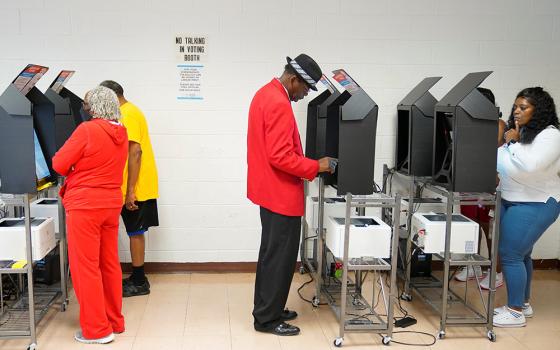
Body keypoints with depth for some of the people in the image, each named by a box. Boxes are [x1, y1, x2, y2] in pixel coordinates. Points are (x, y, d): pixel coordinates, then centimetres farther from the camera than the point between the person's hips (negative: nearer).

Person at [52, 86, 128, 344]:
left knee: (85, 267, 2)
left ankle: (97, 330, 7)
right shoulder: (121, 133, 6)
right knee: (109, 264, 14)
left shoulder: (87, 130, -15)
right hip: (111, 204, 7)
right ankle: (114, 322, 24)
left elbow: (59, 164, -9)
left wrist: (74, 173, 9)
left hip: (85, 205, -7)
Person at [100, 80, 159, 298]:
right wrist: (130, 189, 18)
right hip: (139, 187, 10)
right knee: (136, 232, 14)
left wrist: (130, 191, -25)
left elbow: (135, 152, -23)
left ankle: (139, 283, 8)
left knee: (135, 233, -2)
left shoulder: (128, 115, -15)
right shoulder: (130, 112, 16)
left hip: (136, 188, -10)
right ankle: (137, 278, 23)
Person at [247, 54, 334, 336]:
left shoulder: (266, 93, 11)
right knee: (280, 257, -1)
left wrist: (308, 164, 17)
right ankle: (267, 319, 9)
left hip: (269, 189, 11)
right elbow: (281, 157, -26)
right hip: (281, 193, -11)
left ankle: (267, 309, 29)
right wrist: (315, 167, -15)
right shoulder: (279, 104, -22)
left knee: (271, 254, 18)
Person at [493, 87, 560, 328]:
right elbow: (504, 161, 18)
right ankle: (523, 303, 28)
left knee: (510, 254, -8)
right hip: (511, 201, 8)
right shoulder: (519, 133, 9)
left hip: (534, 205, -8)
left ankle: (516, 312, 2)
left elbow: (529, 166, -29)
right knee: (520, 254, 15)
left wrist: (513, 143, -18)